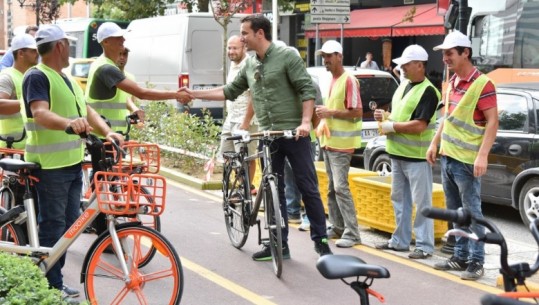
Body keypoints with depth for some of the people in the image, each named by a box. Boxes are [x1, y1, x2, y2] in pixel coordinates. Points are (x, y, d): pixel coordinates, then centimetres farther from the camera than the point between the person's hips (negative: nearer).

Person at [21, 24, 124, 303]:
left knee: (68, 225, 14)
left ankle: (56, 282, 24)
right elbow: (40, 113, -26)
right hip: (49, 165, -9)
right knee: (52, 225, -3)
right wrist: (69, 123, -44)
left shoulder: (67, 80, 18)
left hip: (73, 163, 9)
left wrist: (108, 132, -5)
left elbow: (87, 111, 12)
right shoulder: (37, 77, -11)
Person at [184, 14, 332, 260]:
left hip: (294, 133, -6)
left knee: (308, 188, -2)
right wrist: (195, 94, 15)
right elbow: (230, 91, 20)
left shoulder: (287, 56, -7)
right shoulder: (250, 65, 11)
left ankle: (320, 240, 7)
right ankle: (280, 245, 13)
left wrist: (306, 122, -22)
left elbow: (307, 90, -10)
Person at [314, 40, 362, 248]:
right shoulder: (332, 80, 15)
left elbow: (357, 112, -18)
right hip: (328, 141, 9)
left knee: (340, 187, -13)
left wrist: (330, 112, -19)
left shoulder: (349, 80, -13)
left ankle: (352, 233, -11)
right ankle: (337, 227, 19)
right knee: (331, 188, 12)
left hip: (341, 143, -9)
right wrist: (324, 112, 8)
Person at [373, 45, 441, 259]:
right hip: (397, 153, 9)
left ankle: (424, 245, 1)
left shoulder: (427, 92, -15)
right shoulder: (403, 85, 13)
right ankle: (400, 240, 25)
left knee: (421, 202, -3)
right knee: (399, 199, 16)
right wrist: (385, 116, 2)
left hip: (416, 156, -9)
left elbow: (418, 126, -22)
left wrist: (391, 126, -13)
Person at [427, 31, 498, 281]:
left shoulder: (482, 84, -13)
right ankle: (460, 256, 23)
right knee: (455, 212, 14)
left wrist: (482, 156, -22)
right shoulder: (451, 83, 12)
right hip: (446, 157, 8)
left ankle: (476, 262, 3)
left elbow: (492, 121, -16)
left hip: (466, 161, -8)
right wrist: (435, 143, 17)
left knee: (472, 212, -3)